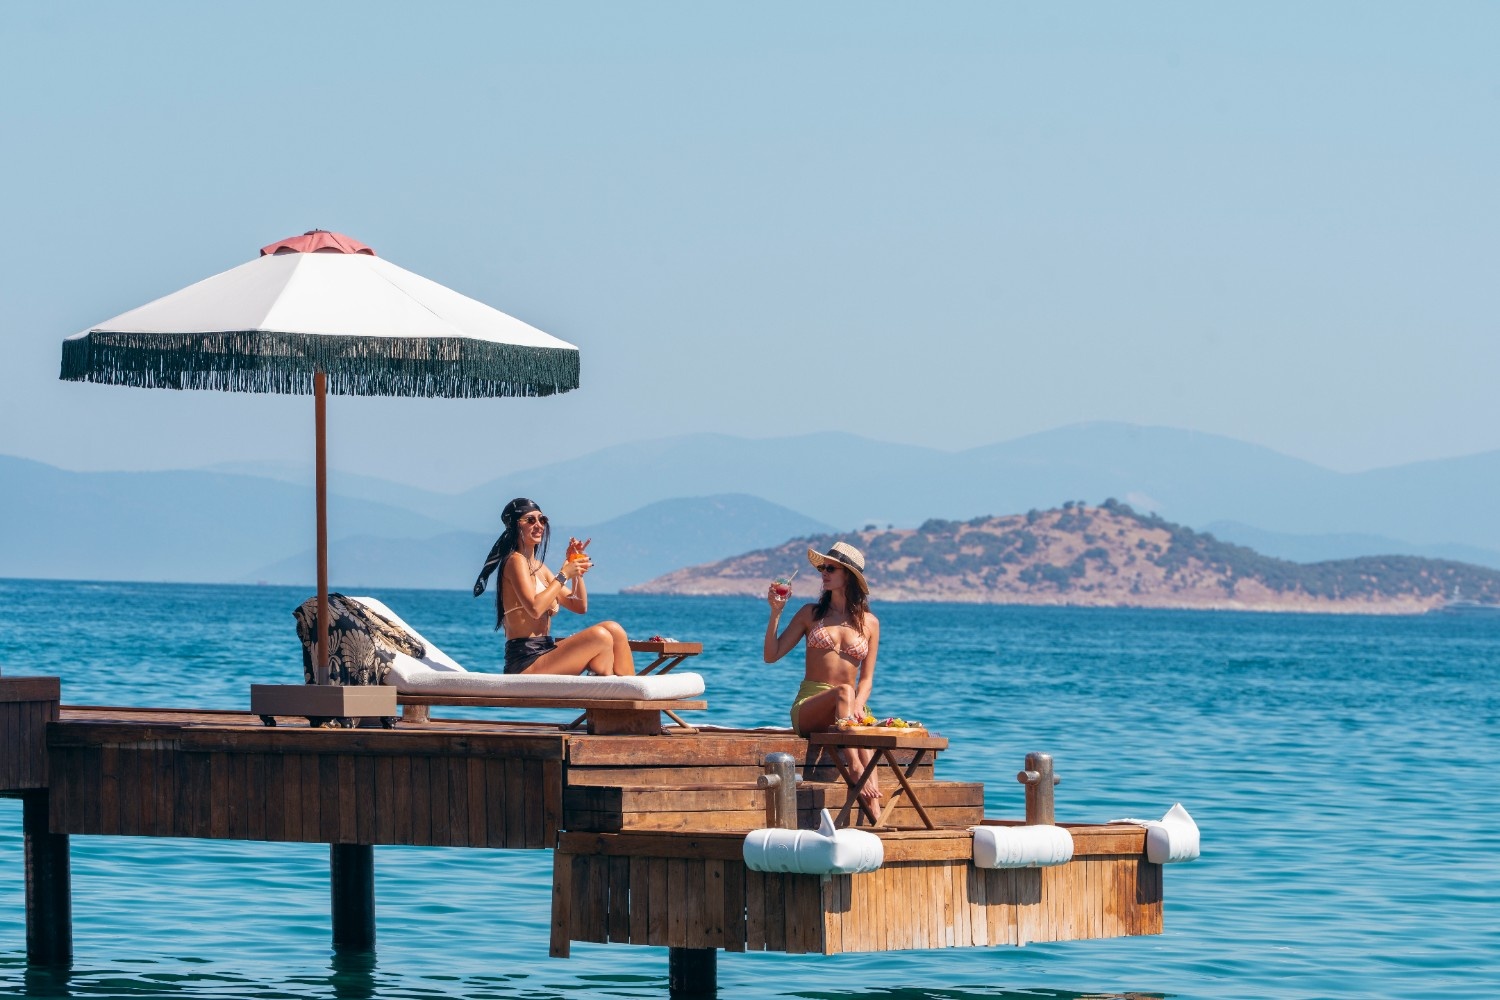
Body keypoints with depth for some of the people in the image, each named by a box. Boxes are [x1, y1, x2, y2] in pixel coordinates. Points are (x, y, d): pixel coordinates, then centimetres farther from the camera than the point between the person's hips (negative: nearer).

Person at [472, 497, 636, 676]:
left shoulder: (538, 566, 20)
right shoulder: (516, 561, -7)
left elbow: (579, 606, 21)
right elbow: (535, 608, -22)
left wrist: (576, 568, 9)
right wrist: (564, 574, -13)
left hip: (544, 652, 10)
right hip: (525, 663, -10)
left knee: (613, 630, -1)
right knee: (600, 637, -21)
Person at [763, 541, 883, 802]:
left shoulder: (870, 623, 13)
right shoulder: (810, 614, 12)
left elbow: (866, 679, 10)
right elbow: (772, 655, 7)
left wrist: (857, 705, -11)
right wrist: (776, 613, -5)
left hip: (847, 708, 1)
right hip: (809, 705, -1)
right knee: (844, 691, -37)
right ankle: (858, 769, -55)